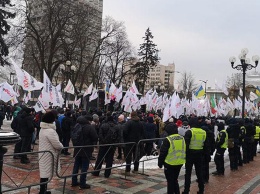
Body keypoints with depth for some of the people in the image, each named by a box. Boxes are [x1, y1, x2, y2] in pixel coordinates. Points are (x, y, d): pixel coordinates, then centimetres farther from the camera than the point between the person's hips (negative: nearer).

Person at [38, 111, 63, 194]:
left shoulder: (43, 129, 10)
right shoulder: (50, 131, -23)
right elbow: (57, 144, -23)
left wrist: (59, 146, 9)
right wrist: (62, 147, -2)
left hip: (44, 154, 10)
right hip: (48, 155, -10)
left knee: (44, 172, 19)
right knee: (46, 173, -2)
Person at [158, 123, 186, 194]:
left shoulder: (167, 140, -16)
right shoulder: (182, 138, 4)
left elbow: (163, 153, -13)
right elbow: (185, 151, 14)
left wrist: (160, 163, -3)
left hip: (170, 164, -6)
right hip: (179, 163, 6)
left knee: (170, 181, 7)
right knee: (175, 179, 21)